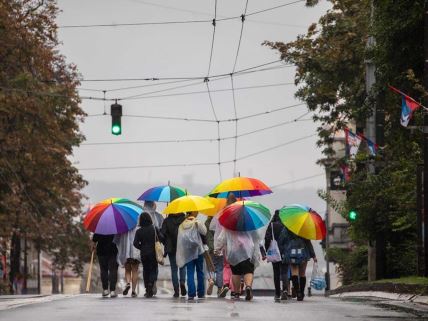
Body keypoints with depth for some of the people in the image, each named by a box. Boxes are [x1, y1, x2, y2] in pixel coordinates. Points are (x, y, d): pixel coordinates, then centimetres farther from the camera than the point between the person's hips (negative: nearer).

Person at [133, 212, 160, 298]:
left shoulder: (139, 231, -4)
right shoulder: (155, 229, -6)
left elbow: (135, 243, -8)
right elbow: (160, 238, -4)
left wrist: (142, 247, 9)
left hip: (144, 253, 1)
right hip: (154, 252, -1)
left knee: (146, 270, 11)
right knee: (153, 269, 5)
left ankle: (148, 290, 9)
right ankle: (151, 283, -22)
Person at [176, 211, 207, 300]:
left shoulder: (182, 224, 5)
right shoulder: (197, 223, -10)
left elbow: (180, 237, 6)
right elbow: (204, 232, -11)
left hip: (187, 252, 3)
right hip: (198, 250, -3)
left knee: (190, 273, 2)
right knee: (200, 272, 9)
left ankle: (191, 293, -8)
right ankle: (201, 293, 11)